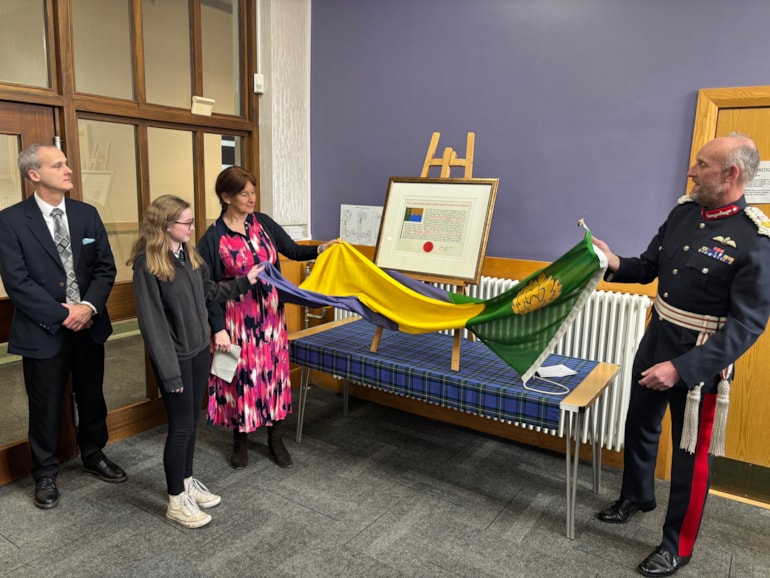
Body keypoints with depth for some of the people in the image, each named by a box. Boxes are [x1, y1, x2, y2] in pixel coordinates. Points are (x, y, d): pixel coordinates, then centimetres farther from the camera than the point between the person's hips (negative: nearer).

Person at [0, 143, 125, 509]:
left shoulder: (87, 214, 3)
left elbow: (105, 267, 1)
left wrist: (89, 306, -14)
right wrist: (61, 314, -17)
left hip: (89, 325, 4)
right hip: (43, 330, -4)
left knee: (92, 397, 17)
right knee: (45, 407, 10)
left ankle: (94, 456, 38)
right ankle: (46, 474, 30)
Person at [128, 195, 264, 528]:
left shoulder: (189, 254, 3)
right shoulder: (147, 264, -19)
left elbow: (209, 292, 17)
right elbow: (151, 321, -20)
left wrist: (244, 282, 16)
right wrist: (169, 370, -20)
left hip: (199, 349, 7)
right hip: (176, 356, -7)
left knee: (192, 421, 18)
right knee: (181, 426, 3)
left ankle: (187, 481, 36)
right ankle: (176, 501, 21)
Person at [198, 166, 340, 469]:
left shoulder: (263, 223, 1)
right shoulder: (213, 238, -11)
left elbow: (293, 251, 8)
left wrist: (321, 249, -10)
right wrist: (218, 329, -14)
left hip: (271, 314, 4)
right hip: (237, 318, -4)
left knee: (274, 372, 10)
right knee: (242, 375, 7)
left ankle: (275, 437, 27)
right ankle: (240, 440, 28)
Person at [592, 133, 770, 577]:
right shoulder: (684, 212, -1)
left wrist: (681, 368, -29)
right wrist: (616, 264, -10)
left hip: (701, 359, -6)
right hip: (655, 340, 7)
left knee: (692, 454, 9)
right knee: (640, 426, 22)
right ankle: (637, 496, 48)